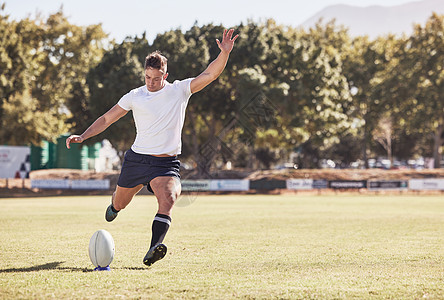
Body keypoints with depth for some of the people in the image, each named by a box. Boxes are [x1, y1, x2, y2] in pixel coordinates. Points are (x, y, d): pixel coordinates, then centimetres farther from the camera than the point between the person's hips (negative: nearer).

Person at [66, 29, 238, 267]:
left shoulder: (180, 90, 0)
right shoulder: (135, 96, 2)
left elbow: (209, 75, -8)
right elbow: (107, 119, 8)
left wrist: (225, 53, -23)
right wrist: (83, 136, -2)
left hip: (167, 163, -2)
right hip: (137, 159, 2)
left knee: (168, 199, -28)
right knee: (120, 203, 16)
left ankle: (153, 250, -40)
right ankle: (114, 205, 56)